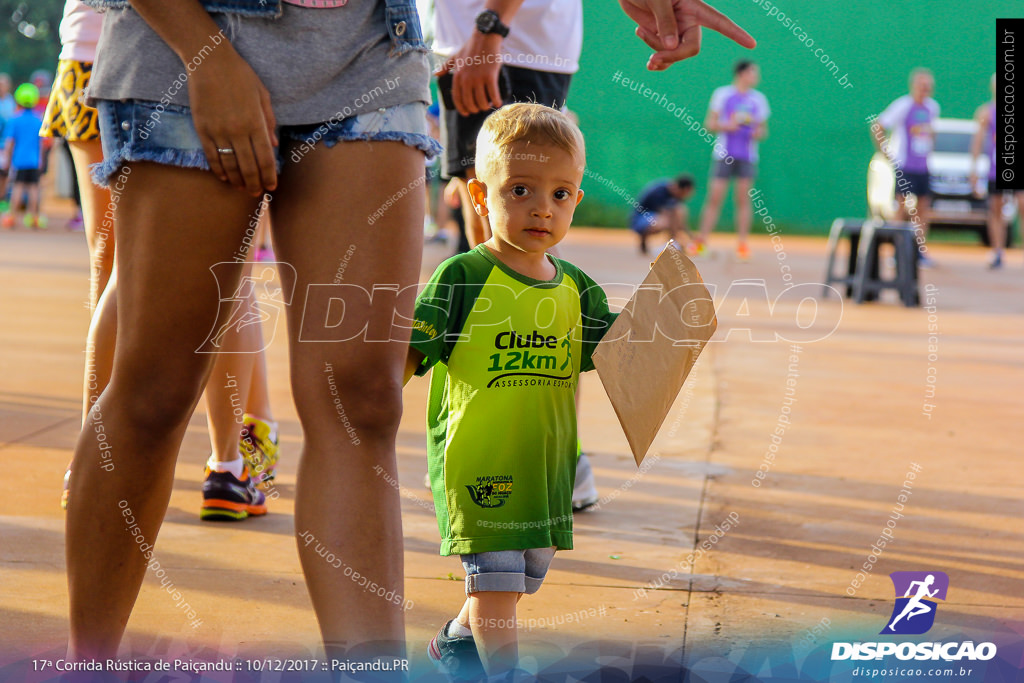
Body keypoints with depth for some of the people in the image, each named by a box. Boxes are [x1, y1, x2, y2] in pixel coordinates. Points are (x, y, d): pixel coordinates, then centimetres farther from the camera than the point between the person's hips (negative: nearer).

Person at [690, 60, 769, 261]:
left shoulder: (759, 99, 11)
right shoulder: (721, 94, 4)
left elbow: (763, 129, 16)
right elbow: (709, 124, 4)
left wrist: (760, 133, -6)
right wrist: (725, 126, -14)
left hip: (747, 157, 2)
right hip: (723, 154, -2)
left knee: (743, 199, -1)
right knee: (715, 198, -5)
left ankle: (742, 243, 3)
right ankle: (702, 241, 0)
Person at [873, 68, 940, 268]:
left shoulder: (932, 107, 8)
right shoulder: (902, 106, -12)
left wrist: (929, 149, 15)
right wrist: (886, 153, -10)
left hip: (923, 167, 6)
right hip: (904, 166, -6)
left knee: (923, 207, 4)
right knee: (903, 207, -8)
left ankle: (921, 252, 9)